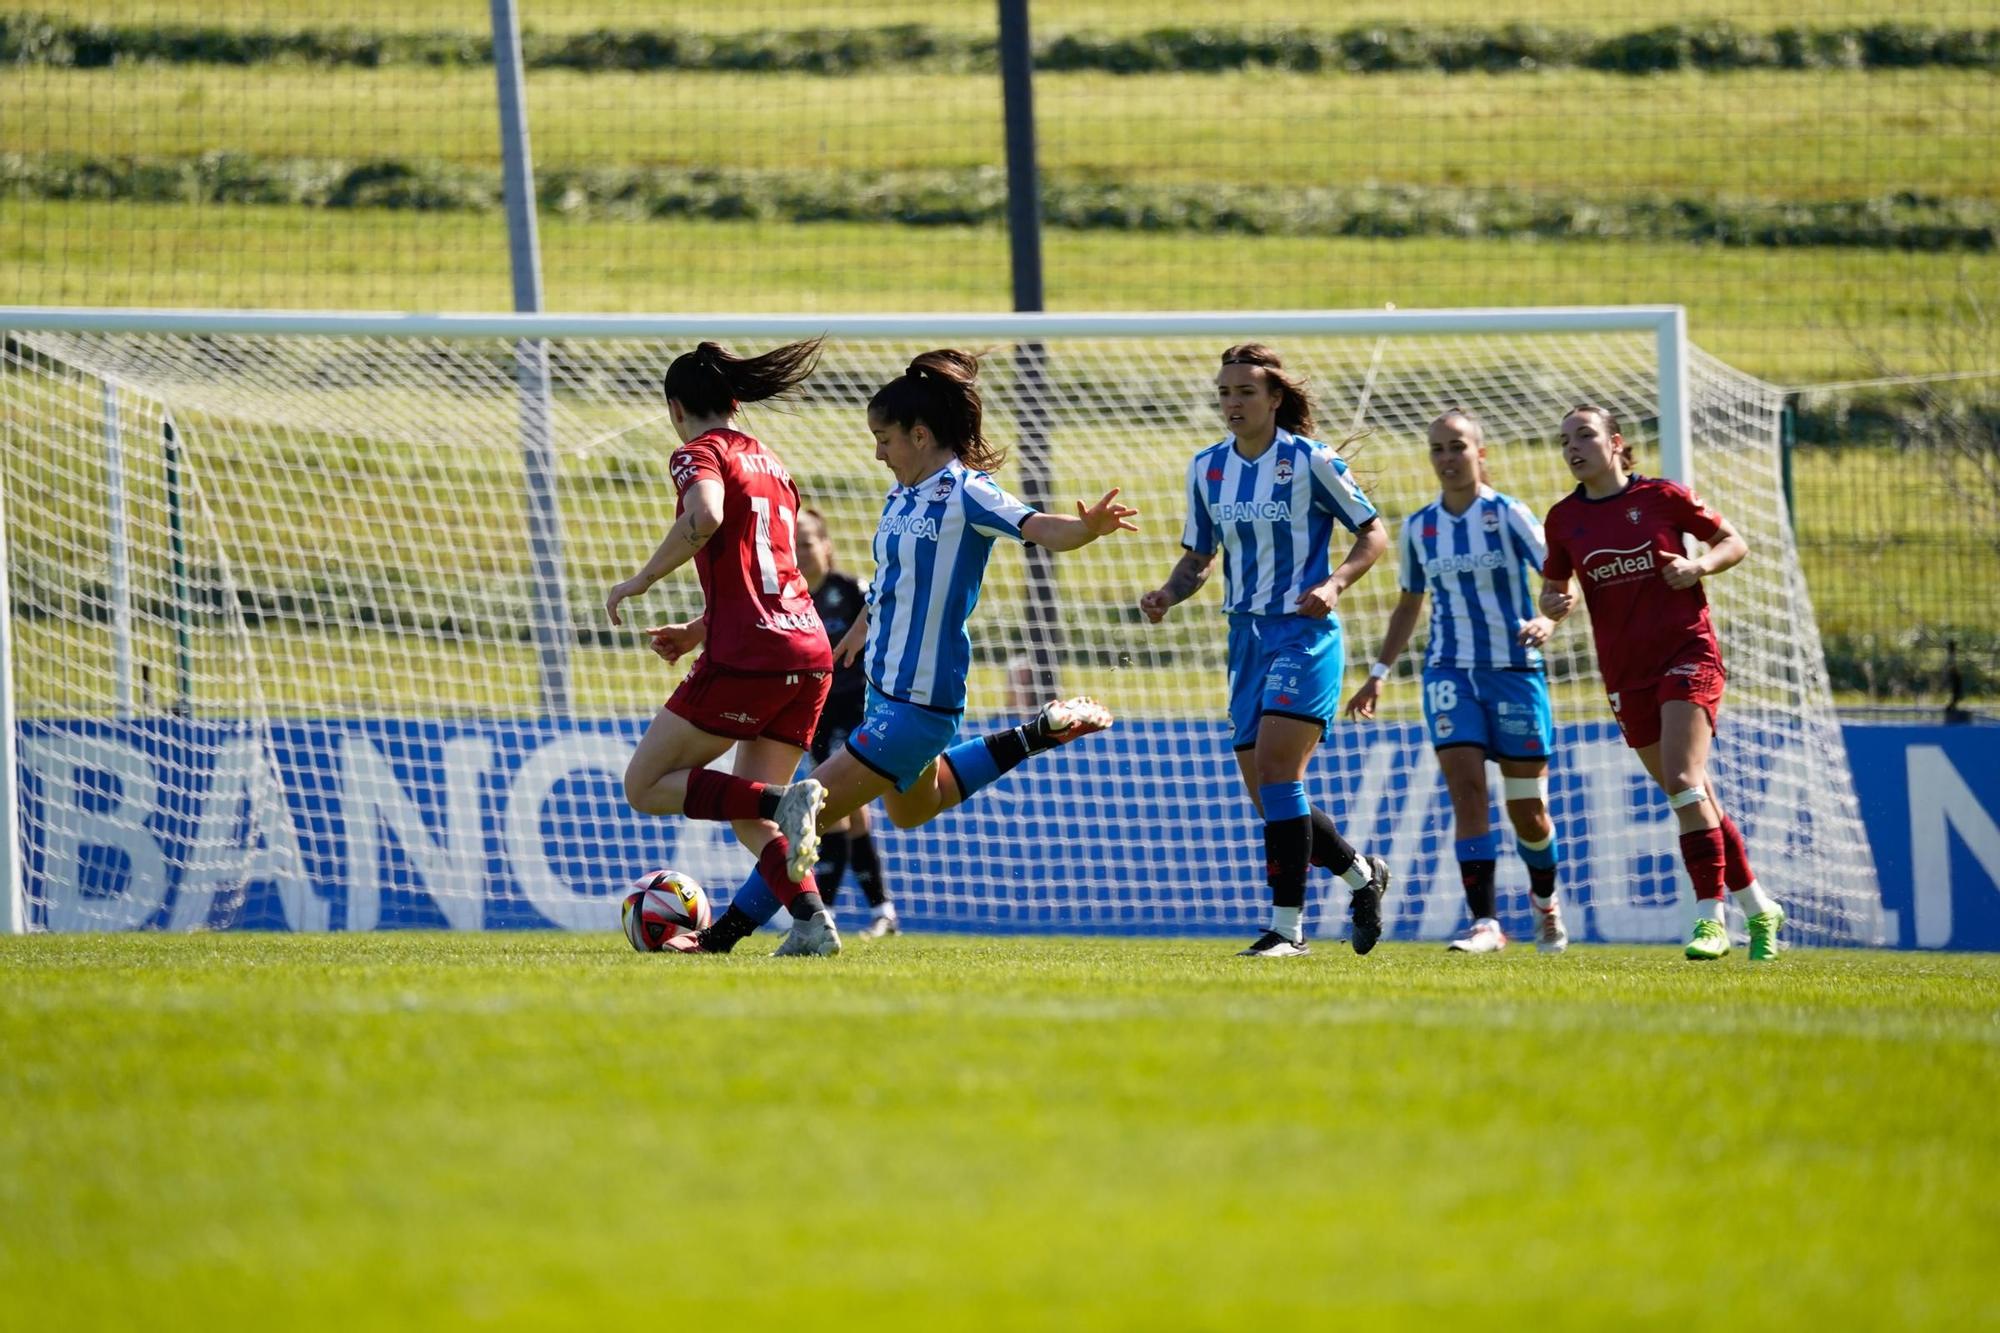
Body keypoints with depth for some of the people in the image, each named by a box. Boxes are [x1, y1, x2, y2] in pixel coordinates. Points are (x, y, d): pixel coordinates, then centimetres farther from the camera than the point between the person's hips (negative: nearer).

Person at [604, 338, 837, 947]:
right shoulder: (769, 463, 23)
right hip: (810, 652, 8)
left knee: (646, 787, 2)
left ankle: (783, 801, -20)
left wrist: (639, 582, -12)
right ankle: (813, 917, -11)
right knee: (749, 819, 14)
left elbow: (704, 517, -23)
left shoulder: (699, 454, 0)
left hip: (749, 658, -8)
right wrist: (698, 631, 32)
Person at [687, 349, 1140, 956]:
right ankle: (1035, 736, 36)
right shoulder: (903, 496, 7)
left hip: (917, 701, -10)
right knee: (911, 810, 34)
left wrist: (1088, 526, -54)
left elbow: (1040, 528, -32)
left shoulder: (964, 495, -18)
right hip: (886, 687, 10)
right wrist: (861, 628, 40)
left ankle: (725, 933, 5)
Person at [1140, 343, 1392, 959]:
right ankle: (1360, 873, 29)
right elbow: (1199, 558, 16)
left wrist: (1334, 584, -18)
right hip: (1246, 636, 6)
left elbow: (1373, 534, -2)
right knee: (1268, 794, 5)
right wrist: (1169, 594, -5)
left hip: (1304, 632, -6)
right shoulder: (1207, 468, 8)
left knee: (1275, 769, -19)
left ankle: (1287, 925, -15)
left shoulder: (1310, 462, -8)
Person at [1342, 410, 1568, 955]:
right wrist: (1378, 674, 16)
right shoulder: (1419, 527, 7)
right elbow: (1410, 603, 20)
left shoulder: (1508, 515, -6)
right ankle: (1484, 922, -19)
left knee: (1527, 806, 5)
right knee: (1466, 787, -16)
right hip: (1449, 670, 2)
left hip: (1514, 669, -2)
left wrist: (1549, 619, -33)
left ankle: (1545, 901, 34)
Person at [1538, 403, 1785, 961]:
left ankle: (1711, 916, -19)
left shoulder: (1661, 496, -4)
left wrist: (1700, 566, -15)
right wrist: (1554, 603, -8)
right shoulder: (1565, 518, 5)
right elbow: (1553, 588, 15)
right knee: (1692, 799, 7)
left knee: (1682, 780, -21)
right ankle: (1758, 909, 19)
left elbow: (1735, 543, 5)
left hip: (1686, 652, -4)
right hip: (1626, 673, 4)